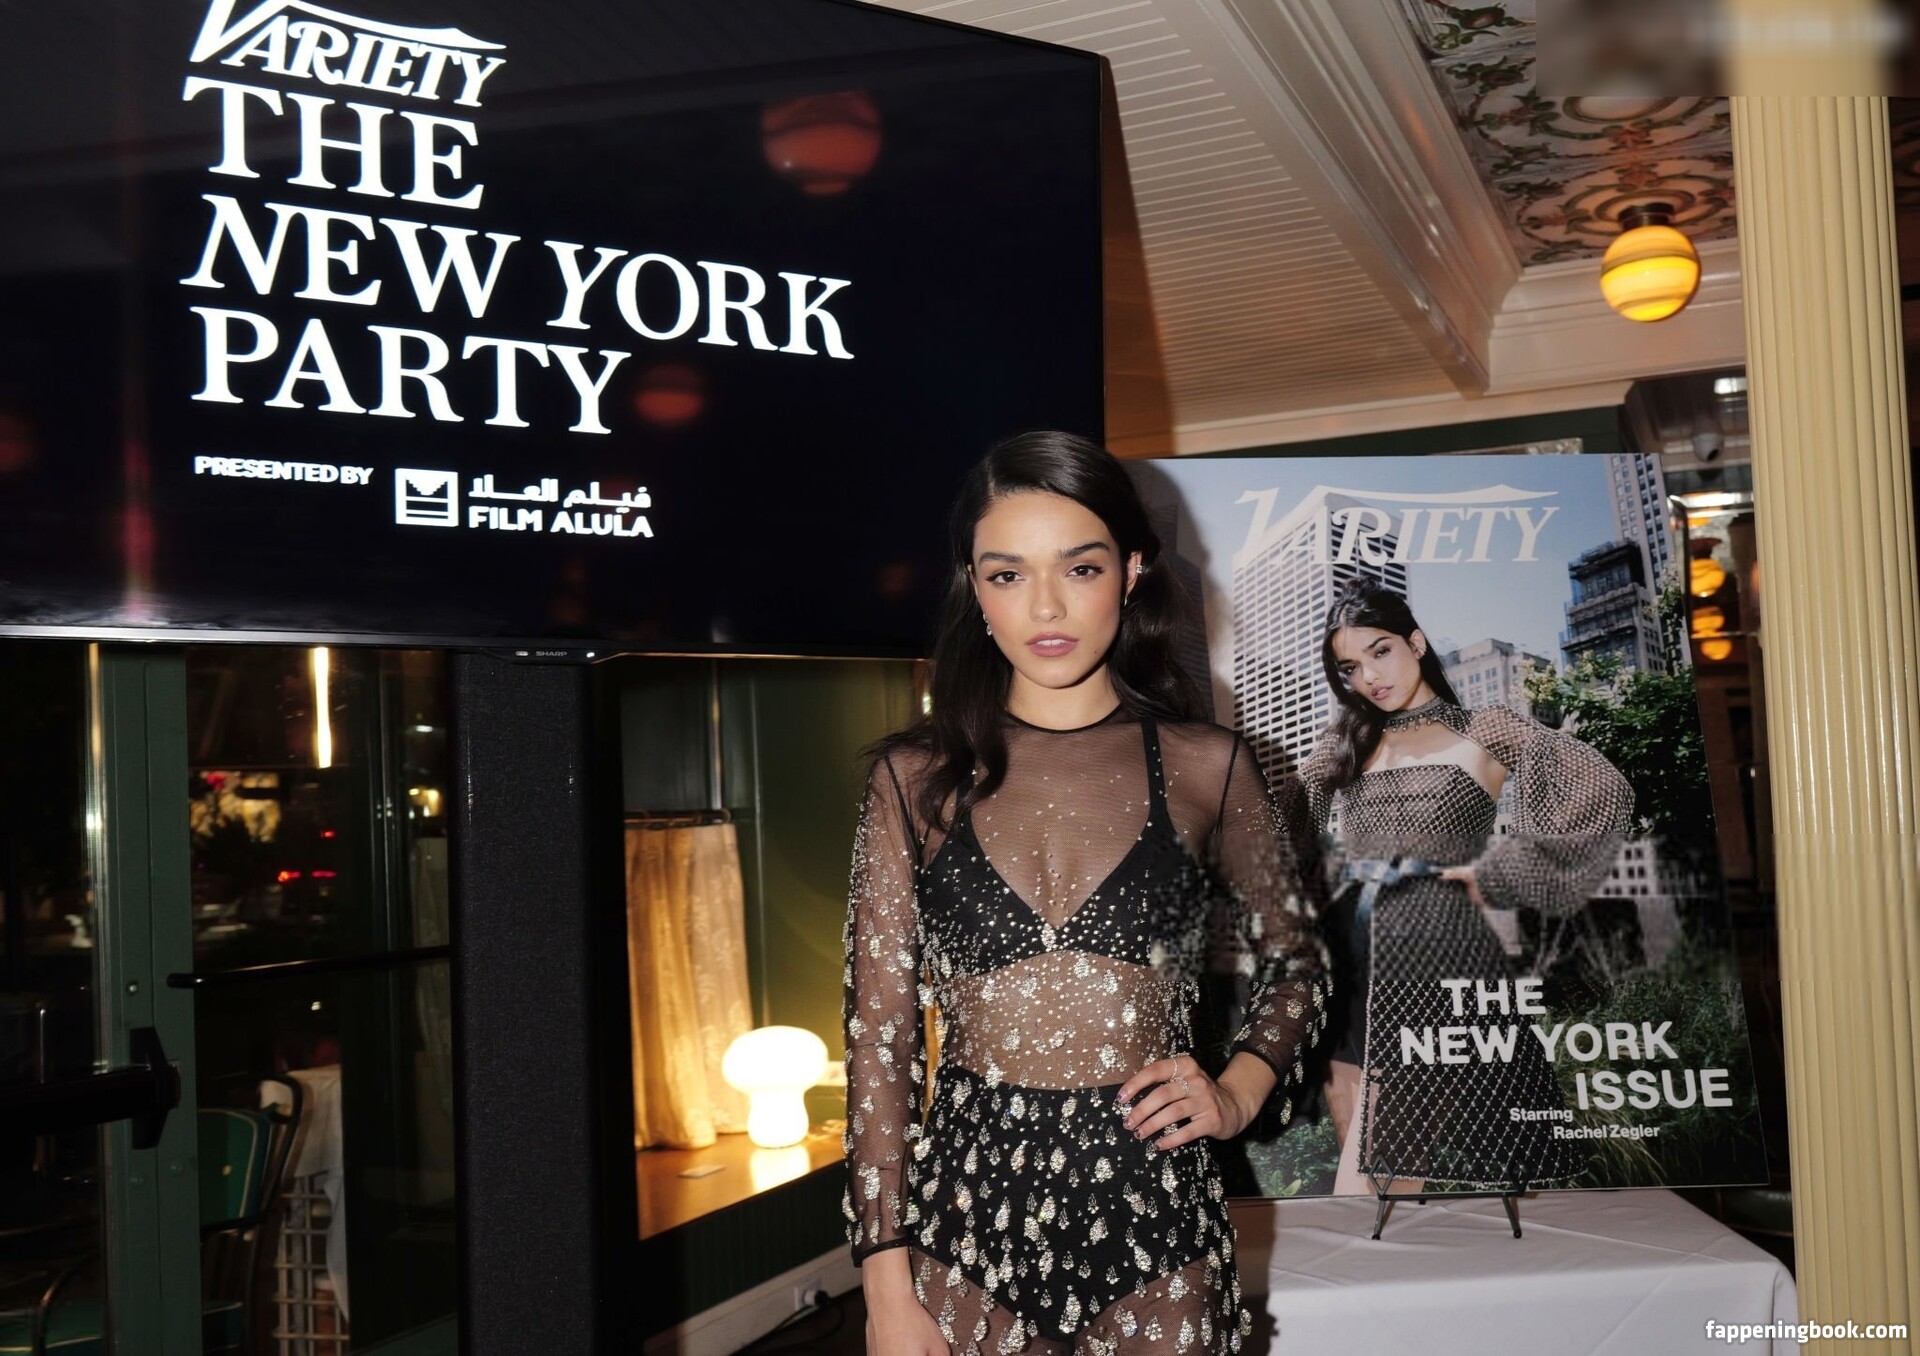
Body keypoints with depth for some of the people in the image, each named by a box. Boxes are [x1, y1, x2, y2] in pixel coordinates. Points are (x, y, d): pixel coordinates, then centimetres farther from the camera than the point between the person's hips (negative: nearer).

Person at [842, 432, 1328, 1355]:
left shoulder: (1204, 767, 0)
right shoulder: (916, 780, -2)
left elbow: (1292, 962, 15)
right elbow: (879, 1035, -2)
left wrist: (1238, 1091, -2)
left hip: (1152, 1211, 0)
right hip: (969, 1216, 0)